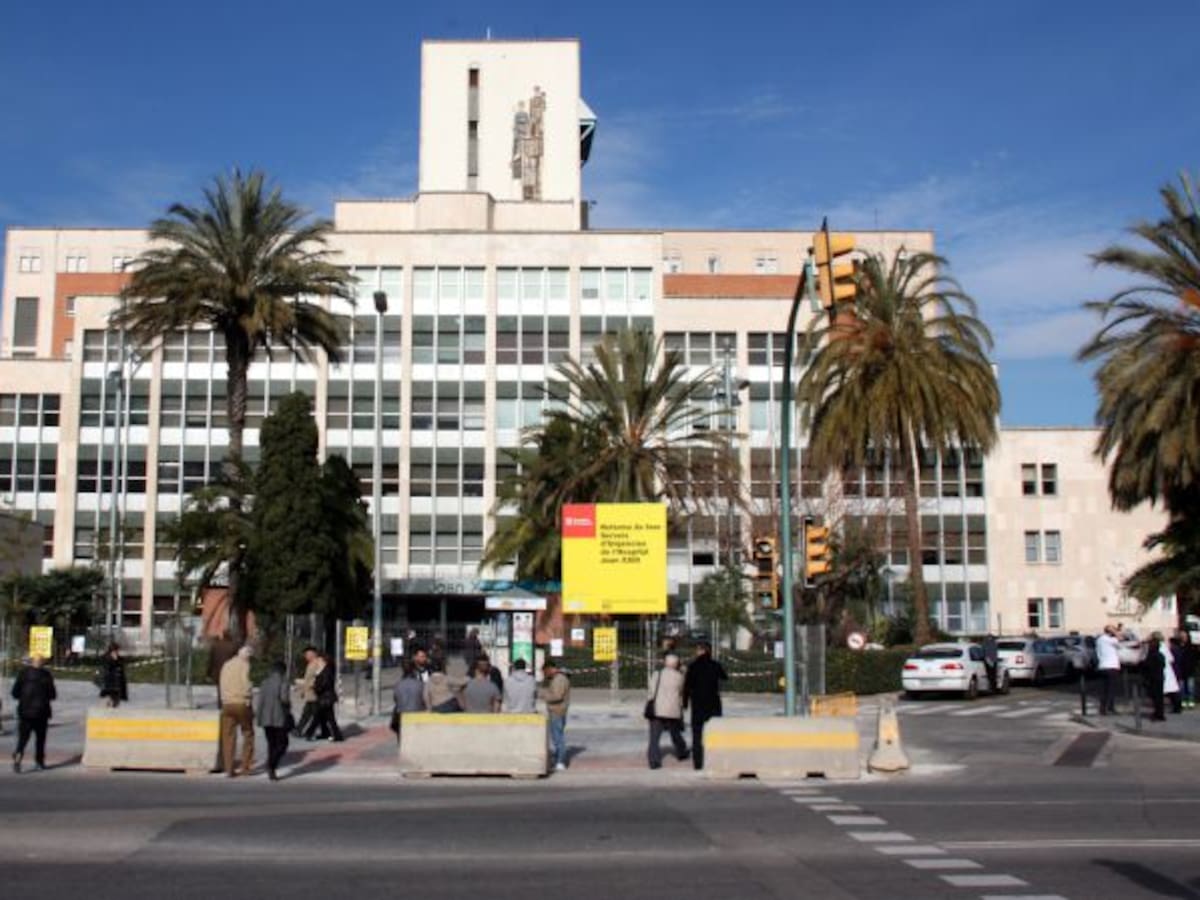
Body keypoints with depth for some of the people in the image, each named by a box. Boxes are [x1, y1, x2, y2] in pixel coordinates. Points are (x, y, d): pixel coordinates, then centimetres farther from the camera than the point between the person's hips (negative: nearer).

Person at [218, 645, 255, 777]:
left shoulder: (226, 665, 13)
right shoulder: (244, 665, -6)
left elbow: (221, 684, 10)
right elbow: (246, 683, -15)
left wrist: (223, 699, 10)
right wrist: (249, 696, -2)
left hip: (227, 704, 5)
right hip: (241, 703, -5)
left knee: (228, 737, 5)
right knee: (248, 735, 10)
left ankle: (228, 769, 2)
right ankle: (246, 767, 9)